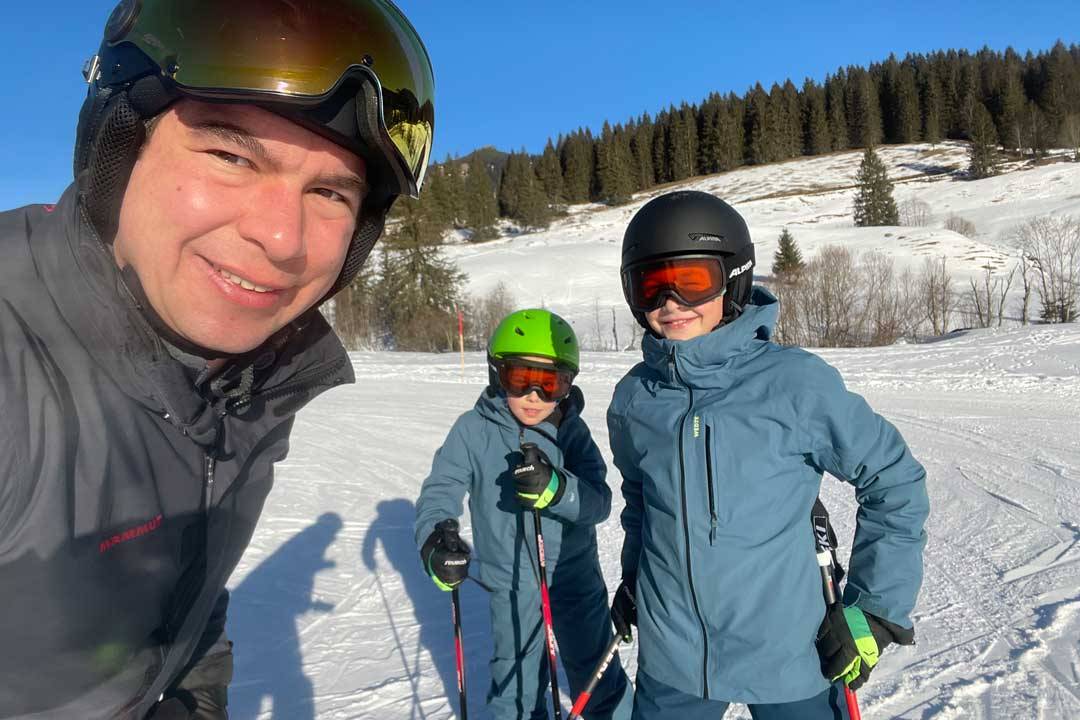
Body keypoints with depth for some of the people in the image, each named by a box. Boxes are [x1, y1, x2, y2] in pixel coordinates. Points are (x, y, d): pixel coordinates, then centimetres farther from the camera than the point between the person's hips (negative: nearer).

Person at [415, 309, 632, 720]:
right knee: (516, 687, 13)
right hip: (512, 586, -1)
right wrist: (436, 539, -35)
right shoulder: (475, 430, -13)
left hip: (577, 577, 1)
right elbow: (440, 490, -14)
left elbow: (598, 503, -16)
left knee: (598, 677, 19)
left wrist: (556, 489, -37)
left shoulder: (572, 431, -10)